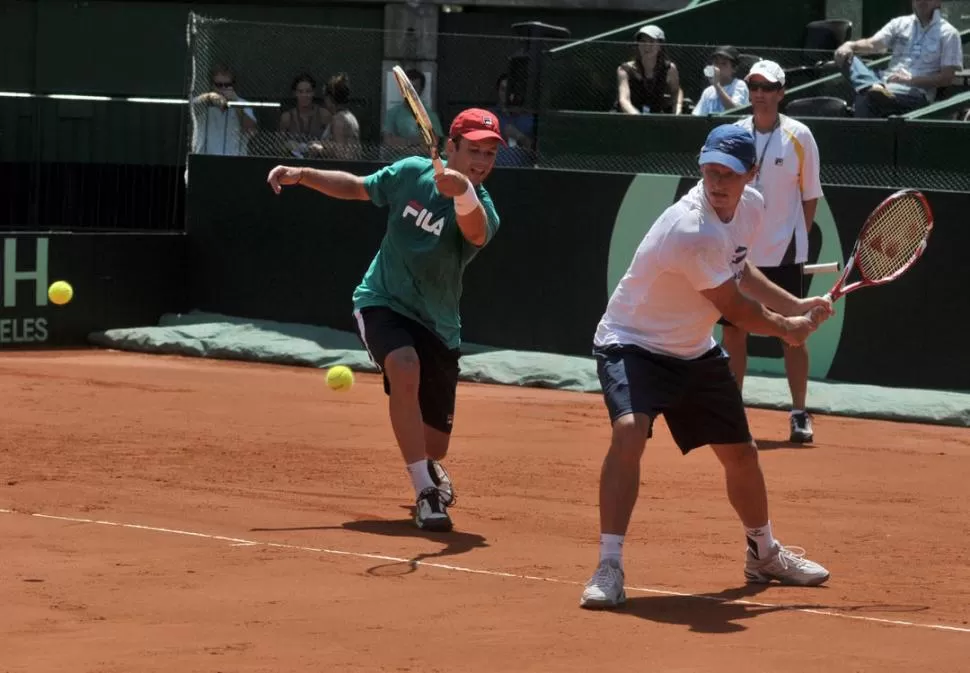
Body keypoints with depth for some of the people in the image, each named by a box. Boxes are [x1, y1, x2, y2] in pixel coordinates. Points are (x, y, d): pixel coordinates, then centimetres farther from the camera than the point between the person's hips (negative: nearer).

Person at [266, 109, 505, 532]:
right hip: (382, 302, 0)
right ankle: (426, 492, -30)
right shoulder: (412, 173, -7)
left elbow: (475, 232, -43)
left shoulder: (481, 211, -16)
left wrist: (462, 191, -63)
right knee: (405, 369, -34)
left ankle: (428, 470, 47)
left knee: (434, 445, 6)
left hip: (437, 326, 0)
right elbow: (357, 188, 12)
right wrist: (301, 175, 1)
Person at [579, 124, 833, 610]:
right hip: (632, 345, -8)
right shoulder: (693, 230, -33)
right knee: (630, 430, -33)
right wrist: (787, 329, -4)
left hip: (695, 351, 8)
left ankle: (764, 553, 41)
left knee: (741, 453, 15)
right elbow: (735, 307, -21)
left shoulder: (752, 206, -5)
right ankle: (609, 567, -29)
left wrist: (795, 306, 10)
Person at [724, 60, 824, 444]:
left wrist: (799, 237, 0)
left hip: (783, 253, -2)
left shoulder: (799, 137, -3)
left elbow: (810, 195, 4)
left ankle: (800, 415, 5)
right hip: (737, 251, 3)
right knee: (733, 330, 6)